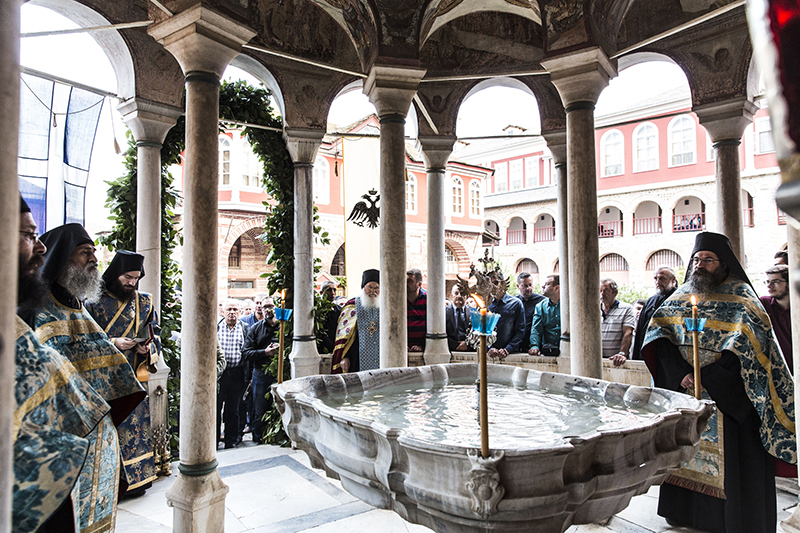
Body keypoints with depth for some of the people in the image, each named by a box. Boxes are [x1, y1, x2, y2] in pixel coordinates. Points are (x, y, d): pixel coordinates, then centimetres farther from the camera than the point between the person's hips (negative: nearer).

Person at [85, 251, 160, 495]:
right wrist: (113, 343, -17)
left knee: (135, 427, 6)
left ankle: (135, 479, 19)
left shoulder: (144, 303, 10)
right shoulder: (94, 301, -1)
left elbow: (155, 336, 13)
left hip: (134, 380, 3)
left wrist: (148, 347, -8)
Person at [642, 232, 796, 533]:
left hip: (728, 395, -4)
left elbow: (747, 349, -15)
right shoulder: (681, 296, 9)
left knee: (730, 459, -1)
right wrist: (680, 372, -15)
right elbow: (658, 334, -1)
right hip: (684, 390, 4)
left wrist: (706, 377, -21)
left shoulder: (740, 297, -3)